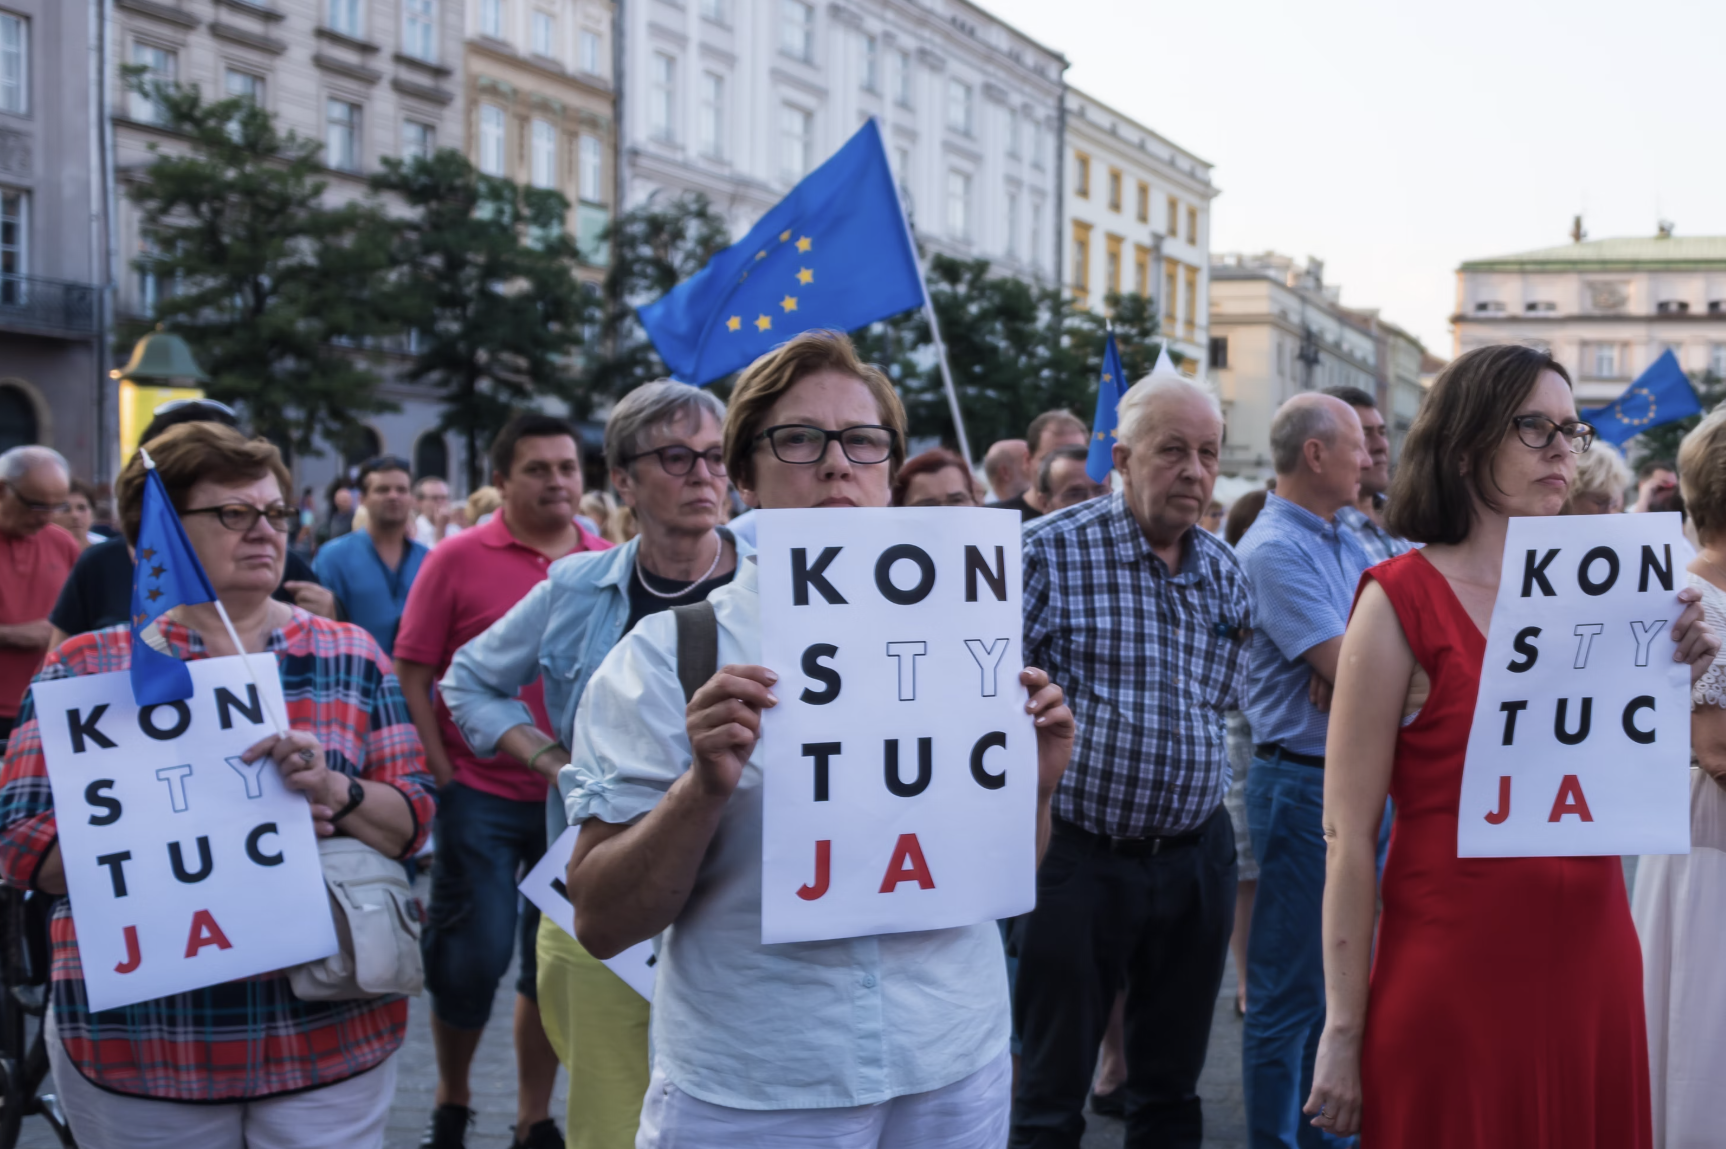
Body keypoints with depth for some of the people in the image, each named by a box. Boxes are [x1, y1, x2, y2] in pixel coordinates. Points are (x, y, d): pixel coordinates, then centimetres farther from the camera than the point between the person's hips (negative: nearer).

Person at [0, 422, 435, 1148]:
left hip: (329, 1034, 1)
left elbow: (413, 821, 4)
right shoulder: (86, 669, 3)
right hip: (138, 1047, -1)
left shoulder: (349, 657, 8)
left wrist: (335, 791, -17)